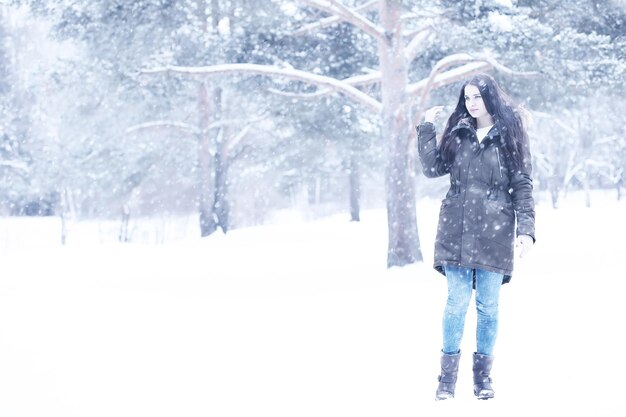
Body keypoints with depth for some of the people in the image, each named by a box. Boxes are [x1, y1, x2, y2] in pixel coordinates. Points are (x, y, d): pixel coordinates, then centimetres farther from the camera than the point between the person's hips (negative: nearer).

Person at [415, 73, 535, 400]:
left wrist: (526, 229, -6)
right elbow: (433, 168, 4)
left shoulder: (510, 135, 4)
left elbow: (523, 185, 1)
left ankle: (483, 376, 12)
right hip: (456, 229, 1)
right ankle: (448, 377, 2)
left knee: (488, 305, 2)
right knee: (457, 302, -3)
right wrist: (426, 129, -1)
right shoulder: (457, 133, 11)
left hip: (494, 231, -1)